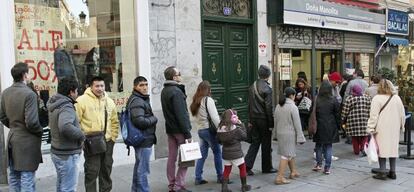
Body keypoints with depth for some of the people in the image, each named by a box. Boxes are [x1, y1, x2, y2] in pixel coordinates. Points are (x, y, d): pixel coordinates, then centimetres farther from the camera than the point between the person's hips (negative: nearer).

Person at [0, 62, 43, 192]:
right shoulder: (29, 94, -19)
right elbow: (31, 122, -22)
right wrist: (40, 132, -5)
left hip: (12, 139, 8)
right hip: (27, 141, -8)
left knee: (13, 176, 18)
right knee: (27, 179, -1)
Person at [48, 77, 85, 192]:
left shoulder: (55, 105, 8)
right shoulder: (66, 107, -21)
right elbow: (65, 127, -39)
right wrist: (81, 136, -24)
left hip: (58, 152, 10)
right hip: (67, 155, -10)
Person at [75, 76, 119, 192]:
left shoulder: (109, 101, 9)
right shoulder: (82, 100, -9)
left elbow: (114, 122, 16)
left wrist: (113, 137, 10)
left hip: (107, 142, 5)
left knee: (106, 170, 16)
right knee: (92, 171, -1)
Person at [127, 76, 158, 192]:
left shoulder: (141, 99, 16)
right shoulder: (137, 101, -16)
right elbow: (139, 121, -27)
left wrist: (151, 119, 4)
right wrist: (154, 119, -12)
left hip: (140, 139, 11)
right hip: (143, 140, -11)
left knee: (139, 167, 20)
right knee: (143, 169, -6)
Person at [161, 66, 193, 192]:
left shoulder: (164, 91, 12)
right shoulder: (176, 91, -17)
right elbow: (181, 114, -20)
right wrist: (187, 133, -19)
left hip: (170, 128, 9)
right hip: (179, 129, -9)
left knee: (171, 157, 11)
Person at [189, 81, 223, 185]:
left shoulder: (195, 101, 11)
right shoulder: (208, 100, -10)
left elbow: (196, 116, 9)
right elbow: (214, 117, -15)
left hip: (200, 130, 7)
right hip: (209, 129, -7)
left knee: (202, 154, 12)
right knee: (217, 152, 5)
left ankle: (198, 178, 14)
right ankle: (220, 176, 12)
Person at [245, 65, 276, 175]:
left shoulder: (252, 87, 6)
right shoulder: (267, 89, -15)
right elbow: (269, 108, -15)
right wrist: (271, 124, -10)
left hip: (254, 119, 6)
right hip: (264, 119, -6)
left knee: (255, 142, 12)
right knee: (266, 144, 7)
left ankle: (247, 165, 3)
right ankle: (266, 167, 18)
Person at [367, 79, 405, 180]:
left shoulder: (377, 98, -11)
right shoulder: (397, 98, 4)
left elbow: (373, 116, -12)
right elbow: (402, 114, 11)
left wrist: (371, 128, -8)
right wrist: (401, 125, 23)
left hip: (382, 129, -5)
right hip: (394, 130, 5)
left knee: (382, 148, 1)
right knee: (393, 148, 12)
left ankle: (382, 172, 3)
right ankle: (392, 172, 17)